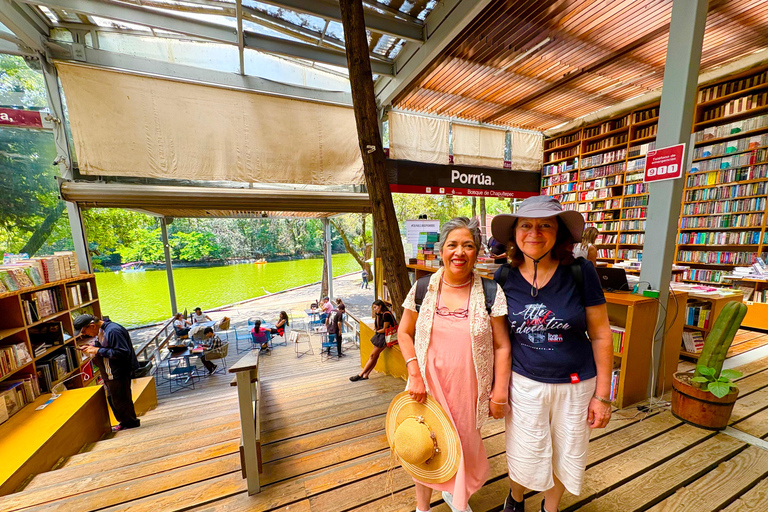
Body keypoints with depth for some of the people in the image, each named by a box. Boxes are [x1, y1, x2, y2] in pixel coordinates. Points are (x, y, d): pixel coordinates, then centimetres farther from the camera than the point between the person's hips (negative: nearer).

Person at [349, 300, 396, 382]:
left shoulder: (386, 314, -18)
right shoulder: (381, 314, 12)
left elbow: (384, 330, -16)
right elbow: (378, 327, 11)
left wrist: (376, 331, 0)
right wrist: (377, 316, 3)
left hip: (386, 337, -9)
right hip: (381, 335, 9)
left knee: (373, 355, -6)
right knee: (375, 355, 4)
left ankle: (360, 375, 0)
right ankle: (365, 375, 4)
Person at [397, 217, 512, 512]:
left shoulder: (491, 293, -10)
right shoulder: (423, 288, -7)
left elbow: (502, 346, -5)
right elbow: (404, 333, 2)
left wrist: (500, 393, -4)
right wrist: (414, 374, -6)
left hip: (468, 388, 0)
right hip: (428, 385, 1)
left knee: (464, 443, 18)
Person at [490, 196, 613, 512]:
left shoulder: (580, 272, -13)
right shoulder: (505, 277, -10)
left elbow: (600, 335, -6)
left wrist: (602, 395, -3)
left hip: (575, 384, 0)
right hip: (524, 382, 0)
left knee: (565, 456, 20)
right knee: (525, 458, 15)